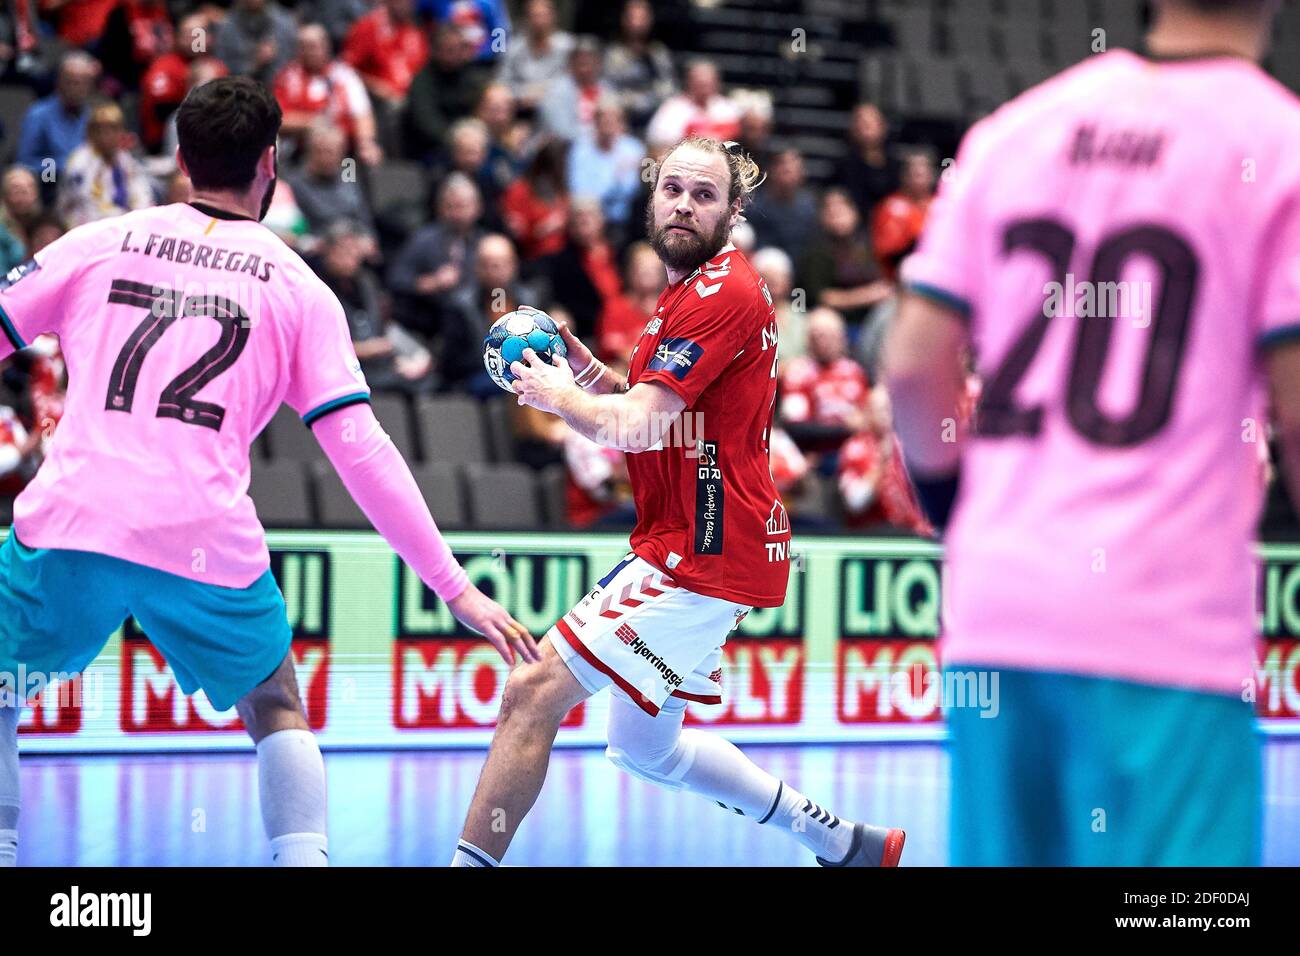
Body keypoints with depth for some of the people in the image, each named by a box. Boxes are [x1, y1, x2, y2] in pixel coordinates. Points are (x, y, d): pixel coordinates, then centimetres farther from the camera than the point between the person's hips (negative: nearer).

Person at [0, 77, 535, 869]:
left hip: (71, 525, 0)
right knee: (278, 712, 23)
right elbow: (362, 453, 5)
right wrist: (456, 588, 8)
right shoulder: (299, 289, 11)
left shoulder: (98, 244, 13)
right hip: (209, 547, 0)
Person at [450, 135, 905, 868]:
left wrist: (556, 394, -4)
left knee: (535, 692, -14)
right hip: (695, 548, 11)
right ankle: (844, 844, 29)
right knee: (646, 749, 21)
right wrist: (592, 375, 10)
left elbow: (639, 427, -21)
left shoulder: (721, 293, -15)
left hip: (703, 554, -11)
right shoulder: (691, 292, 17)